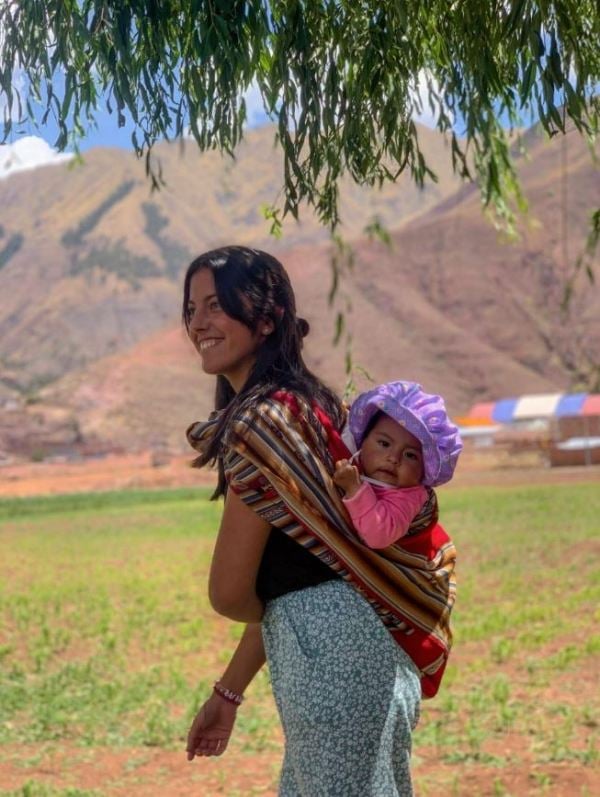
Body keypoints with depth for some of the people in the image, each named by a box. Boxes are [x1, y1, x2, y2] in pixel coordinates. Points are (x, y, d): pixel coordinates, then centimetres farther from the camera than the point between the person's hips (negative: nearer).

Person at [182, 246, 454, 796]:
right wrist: (228, 693, 19)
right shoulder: (308, 402, 13)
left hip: (331, 645, -10)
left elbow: (231, 592, -13)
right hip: (352, 641, 10)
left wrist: (279, 622, 9)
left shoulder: (263, 419, -16)